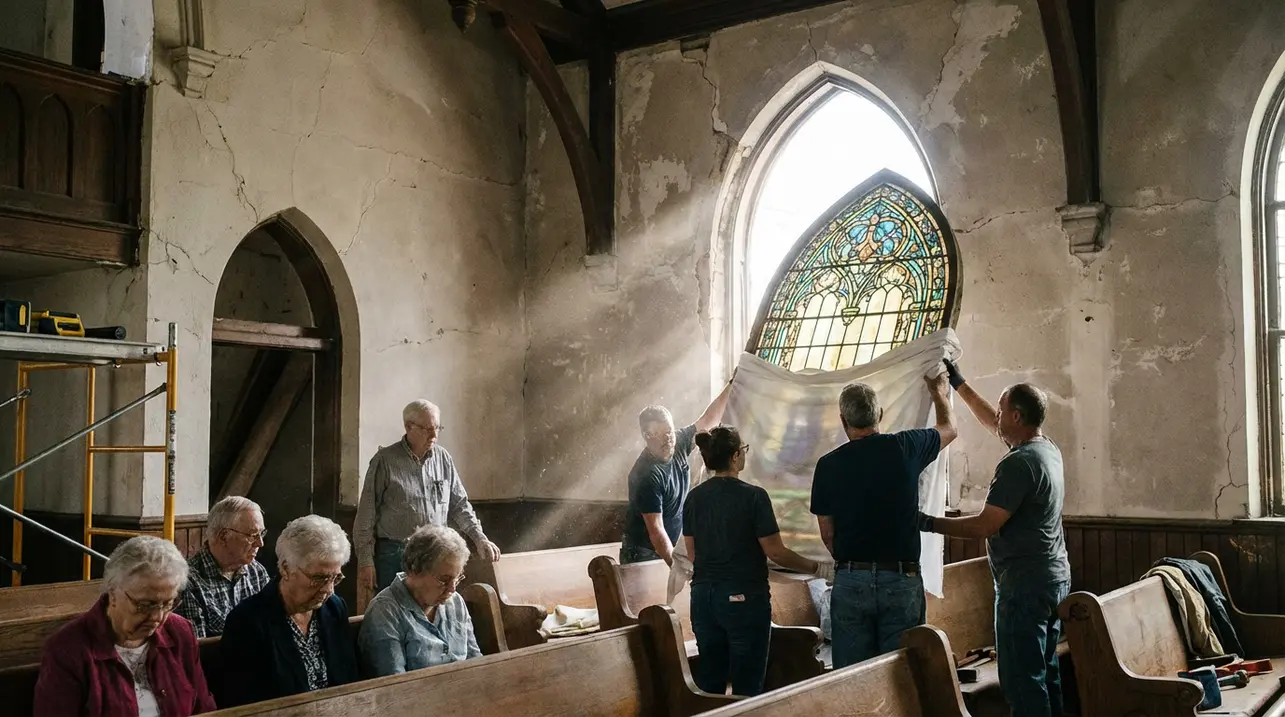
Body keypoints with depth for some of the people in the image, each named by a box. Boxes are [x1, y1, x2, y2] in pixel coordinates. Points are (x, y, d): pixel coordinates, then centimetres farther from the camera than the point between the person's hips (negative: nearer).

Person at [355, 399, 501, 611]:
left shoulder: (443, 459, 7)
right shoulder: (385, 460, -5)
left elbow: (459, 504, 14)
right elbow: (367, 514, -4)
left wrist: (479, 538, 2)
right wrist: (366, 561, -6)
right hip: (393, 555, -4)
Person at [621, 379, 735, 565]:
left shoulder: (677, 445, -2)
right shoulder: (646, 474, -24)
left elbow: (708, 420, 11)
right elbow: (655, 530, -25)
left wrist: (731, 385, 6)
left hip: (670, 550, 7)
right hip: (644, 554, -7)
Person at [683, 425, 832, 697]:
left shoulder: (694, 497, 2)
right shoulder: (753, 496, -13)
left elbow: (692, 553, 11)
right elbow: (776, 552, -11)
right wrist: (817, 568, 2)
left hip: (703, 596, 5)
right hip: (744, 598, -5)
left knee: (708, 683, 13)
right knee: (747, 684, 4)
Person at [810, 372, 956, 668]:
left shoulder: (829, 464, -3)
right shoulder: (905, 447, -3)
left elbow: (827, 535, 6)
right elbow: (949, 428, 20)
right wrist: (938, 391, 38)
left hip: (850, 582, 0)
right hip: (901, 580, 0)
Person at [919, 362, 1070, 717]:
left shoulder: (1017, 463, -20)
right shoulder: (1049, 450, 9)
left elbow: (985, 526, -22)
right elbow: (992, 424, 24)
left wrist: (930, 524, -12)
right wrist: (959, 383, 29)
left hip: (1024, 585, -10)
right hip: (1056, 579, 10)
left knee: (1022, 680, -5)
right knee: (1046, 673, 16)